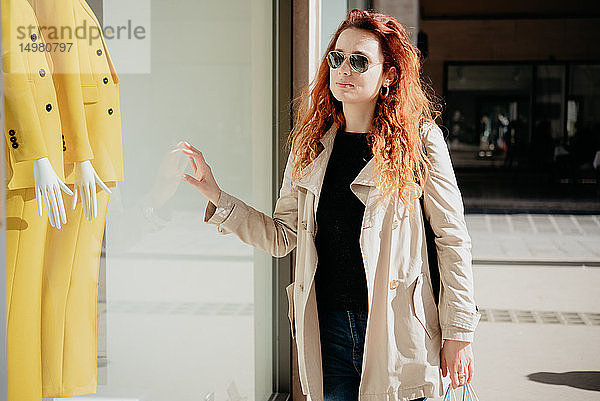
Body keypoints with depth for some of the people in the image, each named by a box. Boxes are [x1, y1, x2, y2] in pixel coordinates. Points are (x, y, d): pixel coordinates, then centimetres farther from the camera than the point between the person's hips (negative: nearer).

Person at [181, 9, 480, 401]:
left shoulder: (419, 140, -4)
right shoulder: (312, 142, 8)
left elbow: (452, 240, -3)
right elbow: (282, 237, 10)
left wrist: (459, 333, -5)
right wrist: (216, 196, 1)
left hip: (396, 333, -3)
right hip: (328, 329, 3)